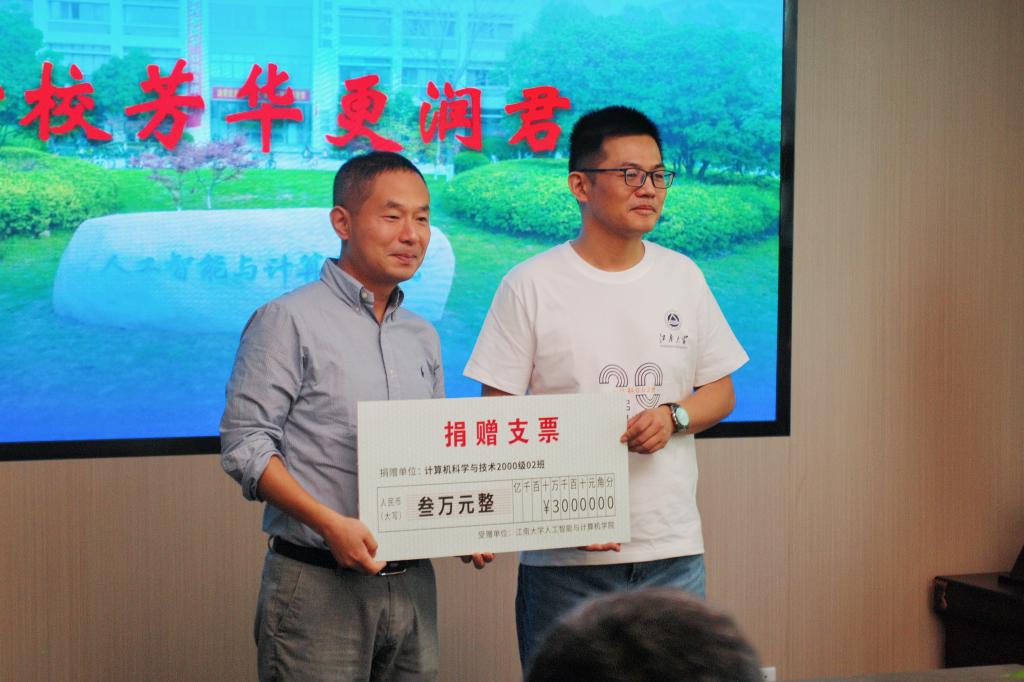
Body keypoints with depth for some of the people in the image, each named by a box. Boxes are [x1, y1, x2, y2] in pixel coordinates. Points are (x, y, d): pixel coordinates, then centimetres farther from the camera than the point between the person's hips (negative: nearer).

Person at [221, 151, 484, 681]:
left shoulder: (423, 338, 16)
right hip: (318, 583, -6)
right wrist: (330, 523, -20)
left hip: (412, 584, 6)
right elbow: (245, 443, -10)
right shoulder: (288, 321, -4)